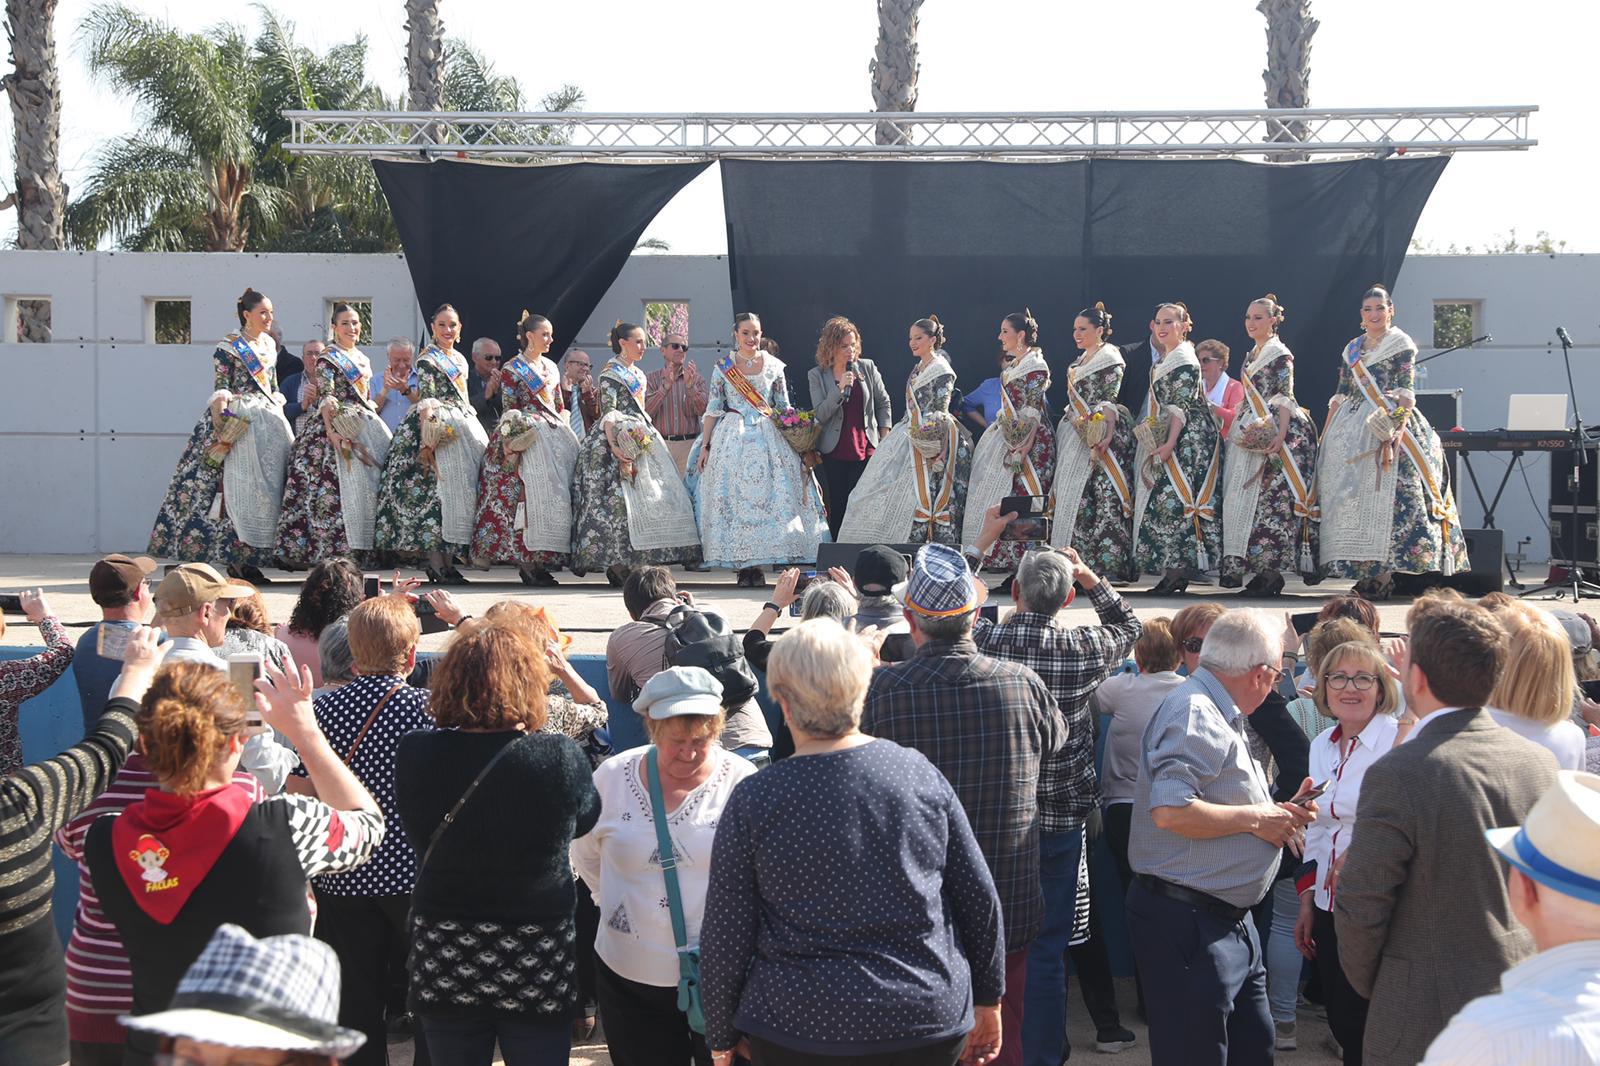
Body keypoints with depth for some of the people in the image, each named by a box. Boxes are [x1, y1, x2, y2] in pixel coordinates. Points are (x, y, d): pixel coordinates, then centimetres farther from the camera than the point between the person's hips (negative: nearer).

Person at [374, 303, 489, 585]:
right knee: (435, 489, -11)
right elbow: (427, 402, -12)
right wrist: (428, 441, -19)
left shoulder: (460, 360, 18)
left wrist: (475, 430, 17)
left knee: (458, 488, 3)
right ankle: (436, 564, -12)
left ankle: (447, 560, 5)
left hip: (462, 428, 8)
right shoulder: (427, 360, -4)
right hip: (437, 430, -8)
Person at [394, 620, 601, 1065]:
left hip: (442, 961, 2)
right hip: (536, 962, -2)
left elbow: (417, 834, 5)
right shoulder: (562, 759, -17)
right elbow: (585, 820, 3)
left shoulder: (415, 755, -13)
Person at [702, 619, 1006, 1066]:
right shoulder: (920, 773, -5)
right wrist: (988, 1000, 13)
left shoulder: (752, 802, -12)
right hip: (932, 1020, 2)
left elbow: (725, 940, -6)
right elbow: (980, 898, 1)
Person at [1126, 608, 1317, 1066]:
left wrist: (1274, 814, 11)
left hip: (1228, 921, 11)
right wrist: (1254, 818, -17)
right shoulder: (1194, 712, -17)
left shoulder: (1215, 713, 17)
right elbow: (1171, 811, -29)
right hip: (1187, 923, -11)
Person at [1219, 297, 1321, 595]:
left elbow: (1286, 397, -12)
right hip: (1252, 433, 9)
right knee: (1246, 496, 4)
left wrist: (1281, 434, -23)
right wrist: (1236, 428, 19)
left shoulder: (1280, 354, -5)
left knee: (1273, 497, -10)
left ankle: (1271, 571, -10)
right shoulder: (1251, 356, 19)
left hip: (1275, 431, -9)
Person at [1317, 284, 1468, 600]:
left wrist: (1399, 425, -21)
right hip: (1352, 431, 6)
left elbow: (1406, 391, -7)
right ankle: (1365, 572, 6)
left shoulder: (1402, 345, 2)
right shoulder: (1352, 349, 18)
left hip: (1388, 428, -6)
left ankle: (1384, 574, -14)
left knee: (1385, 495, -13)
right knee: (1351, 495, 1)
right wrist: (1325, 431, 11)